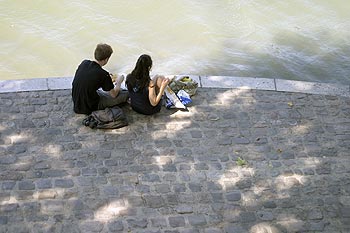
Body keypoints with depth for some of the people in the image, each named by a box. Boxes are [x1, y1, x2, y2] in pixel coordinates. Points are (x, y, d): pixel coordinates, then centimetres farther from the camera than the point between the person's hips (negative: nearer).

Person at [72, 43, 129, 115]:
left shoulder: (84, 63, -5)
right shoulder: (103, 74, -22)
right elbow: (113, 94, -8)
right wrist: (118, 82, 11)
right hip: (89, 107, -7)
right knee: (126, 94, -2)